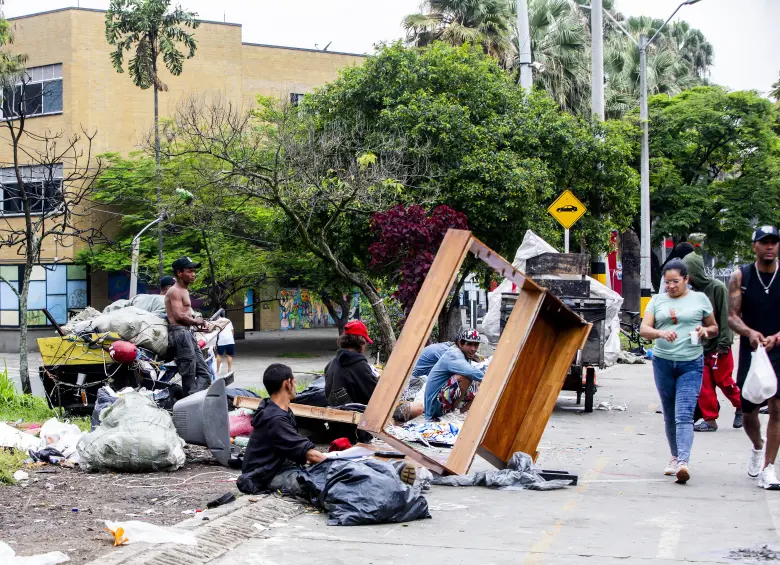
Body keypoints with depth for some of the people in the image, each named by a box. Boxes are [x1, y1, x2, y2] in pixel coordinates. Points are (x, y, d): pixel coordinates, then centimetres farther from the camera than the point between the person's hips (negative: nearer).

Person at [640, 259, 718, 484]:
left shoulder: (699, 299, 6)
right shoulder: (657, 300, 10)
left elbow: (714, 328, 15)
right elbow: (644, 329, 0)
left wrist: (705, 331, -9)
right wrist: (660, 333, -21)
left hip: (691, 364, -3)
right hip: (663, 362, 3)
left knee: (684, 415, -15)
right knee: (669, 415, 11)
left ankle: (683, 462, -24)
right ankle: (675, 457, 24)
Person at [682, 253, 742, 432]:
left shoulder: (717, 288, -10)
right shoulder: (693, 291, 7)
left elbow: (725, 317, -12)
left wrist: (723, 343, -16)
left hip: (718, 346, -5)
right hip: (699, 347, 5)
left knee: (724, 381, 4)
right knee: (703, 385, 1)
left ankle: (741, 408, 28)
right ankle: (709, 419, 8)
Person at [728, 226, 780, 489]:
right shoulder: (741, 276, 0)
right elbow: (732, 316, -4)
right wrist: (750, 333, -23)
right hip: (750, 351, 1)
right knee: (748, 409, 12)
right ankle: (758, 447, 43)